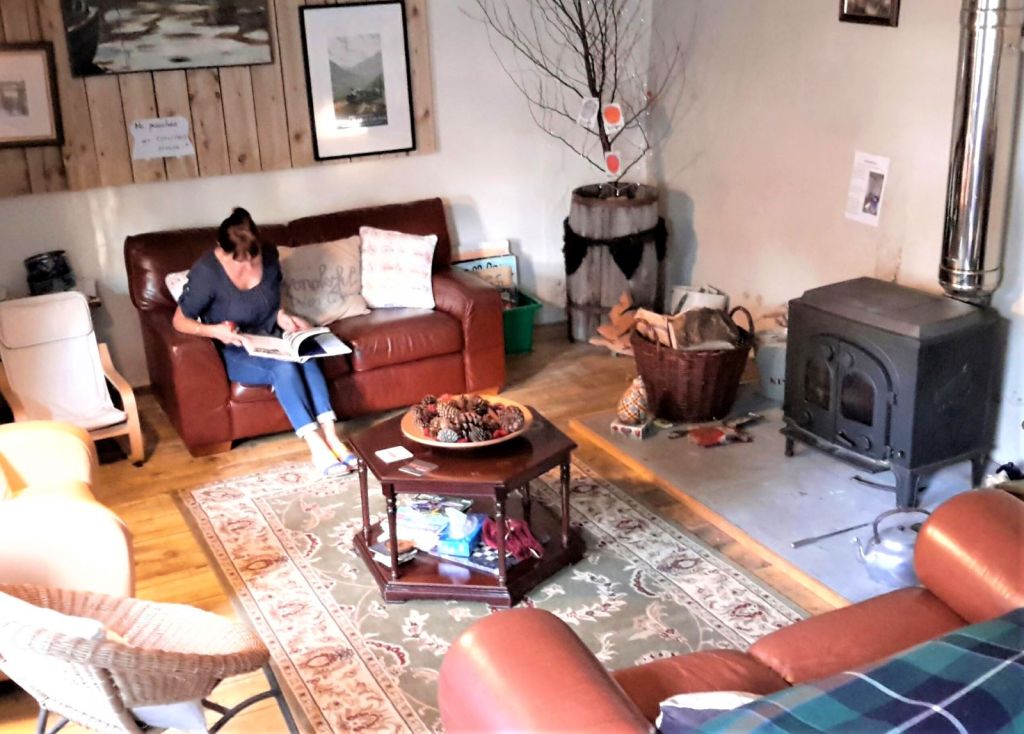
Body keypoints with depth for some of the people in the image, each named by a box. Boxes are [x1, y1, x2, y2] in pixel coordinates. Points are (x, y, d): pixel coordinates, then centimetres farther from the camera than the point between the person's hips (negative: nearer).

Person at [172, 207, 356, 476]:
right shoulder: (206, 272, -21)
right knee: (283, 366, -34)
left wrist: (281, 315, -8)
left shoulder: (269, 254, -6)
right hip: (234, 353, -4)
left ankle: (330, 437, -34)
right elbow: (180, 321, -12)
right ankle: (316, 446, -34)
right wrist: (214, 331, -30)